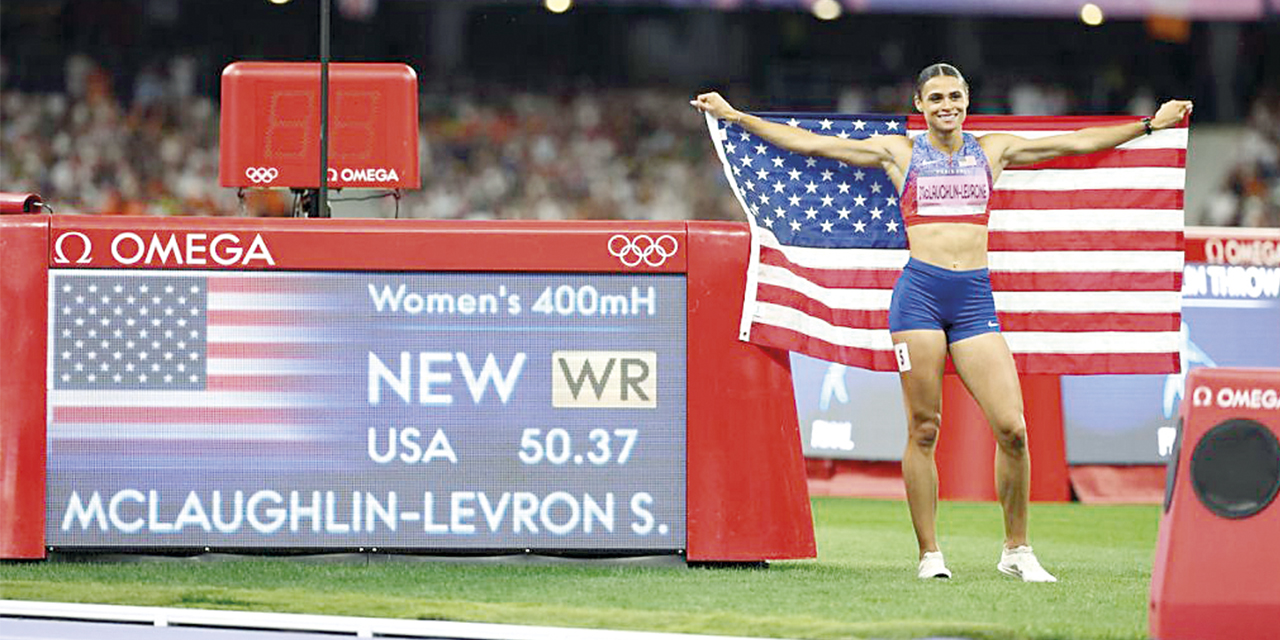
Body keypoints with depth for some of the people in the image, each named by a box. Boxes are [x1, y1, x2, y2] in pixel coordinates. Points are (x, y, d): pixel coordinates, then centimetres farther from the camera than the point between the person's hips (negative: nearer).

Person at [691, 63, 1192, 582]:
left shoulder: (993, 150, 16)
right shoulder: (899, 153, 11)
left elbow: (1076, 143, 19)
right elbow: (809, 144, 12)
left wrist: (1150, 124, 17)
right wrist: (734, 117, 9)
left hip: (975, 296, 1)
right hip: (920, 291, -1)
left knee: (1012, 428, -9)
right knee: (923, 429, -2)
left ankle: (1017, 550, 5)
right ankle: (930, 554, 5)